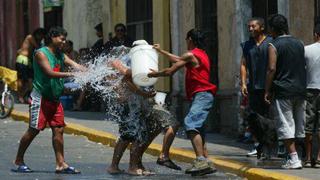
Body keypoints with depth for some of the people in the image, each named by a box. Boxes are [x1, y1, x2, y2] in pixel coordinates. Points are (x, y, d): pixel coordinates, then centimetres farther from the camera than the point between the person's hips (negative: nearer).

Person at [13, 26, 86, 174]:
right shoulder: (41, 53, -11)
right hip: (40, 98, -7)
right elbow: (50, 73, -23)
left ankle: (60, 164, 4)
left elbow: (74, 65, 0)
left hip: (54, 99, 8)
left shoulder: (60, 55, 12)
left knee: (58, 130, 2)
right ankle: (19, 160, 9)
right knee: (34, 130, -4)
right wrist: (70, 74, -29)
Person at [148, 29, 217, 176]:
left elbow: (170, 71, -5)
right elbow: (178, 60, 37)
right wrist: (161, 51, 45)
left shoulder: (191, 55, -7)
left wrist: (155, 74, 12)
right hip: (203, 95, 10)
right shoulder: (201, 54, 23)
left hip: (201, 95, -10)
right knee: (197, 129, 13)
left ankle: (201, 161, -36)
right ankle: (204, 163, 13)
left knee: (190, 124, -24)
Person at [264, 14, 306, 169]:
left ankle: (293, 159, -11)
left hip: (283, 91, -6)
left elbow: (271, 69, -12)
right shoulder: (299, 44, 11)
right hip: (300, 90, 6)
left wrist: (267, 91, -7)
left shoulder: (274, 46, -6)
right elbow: (304, 66, 13)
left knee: (285, 125, -4)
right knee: (300, 125, 13)